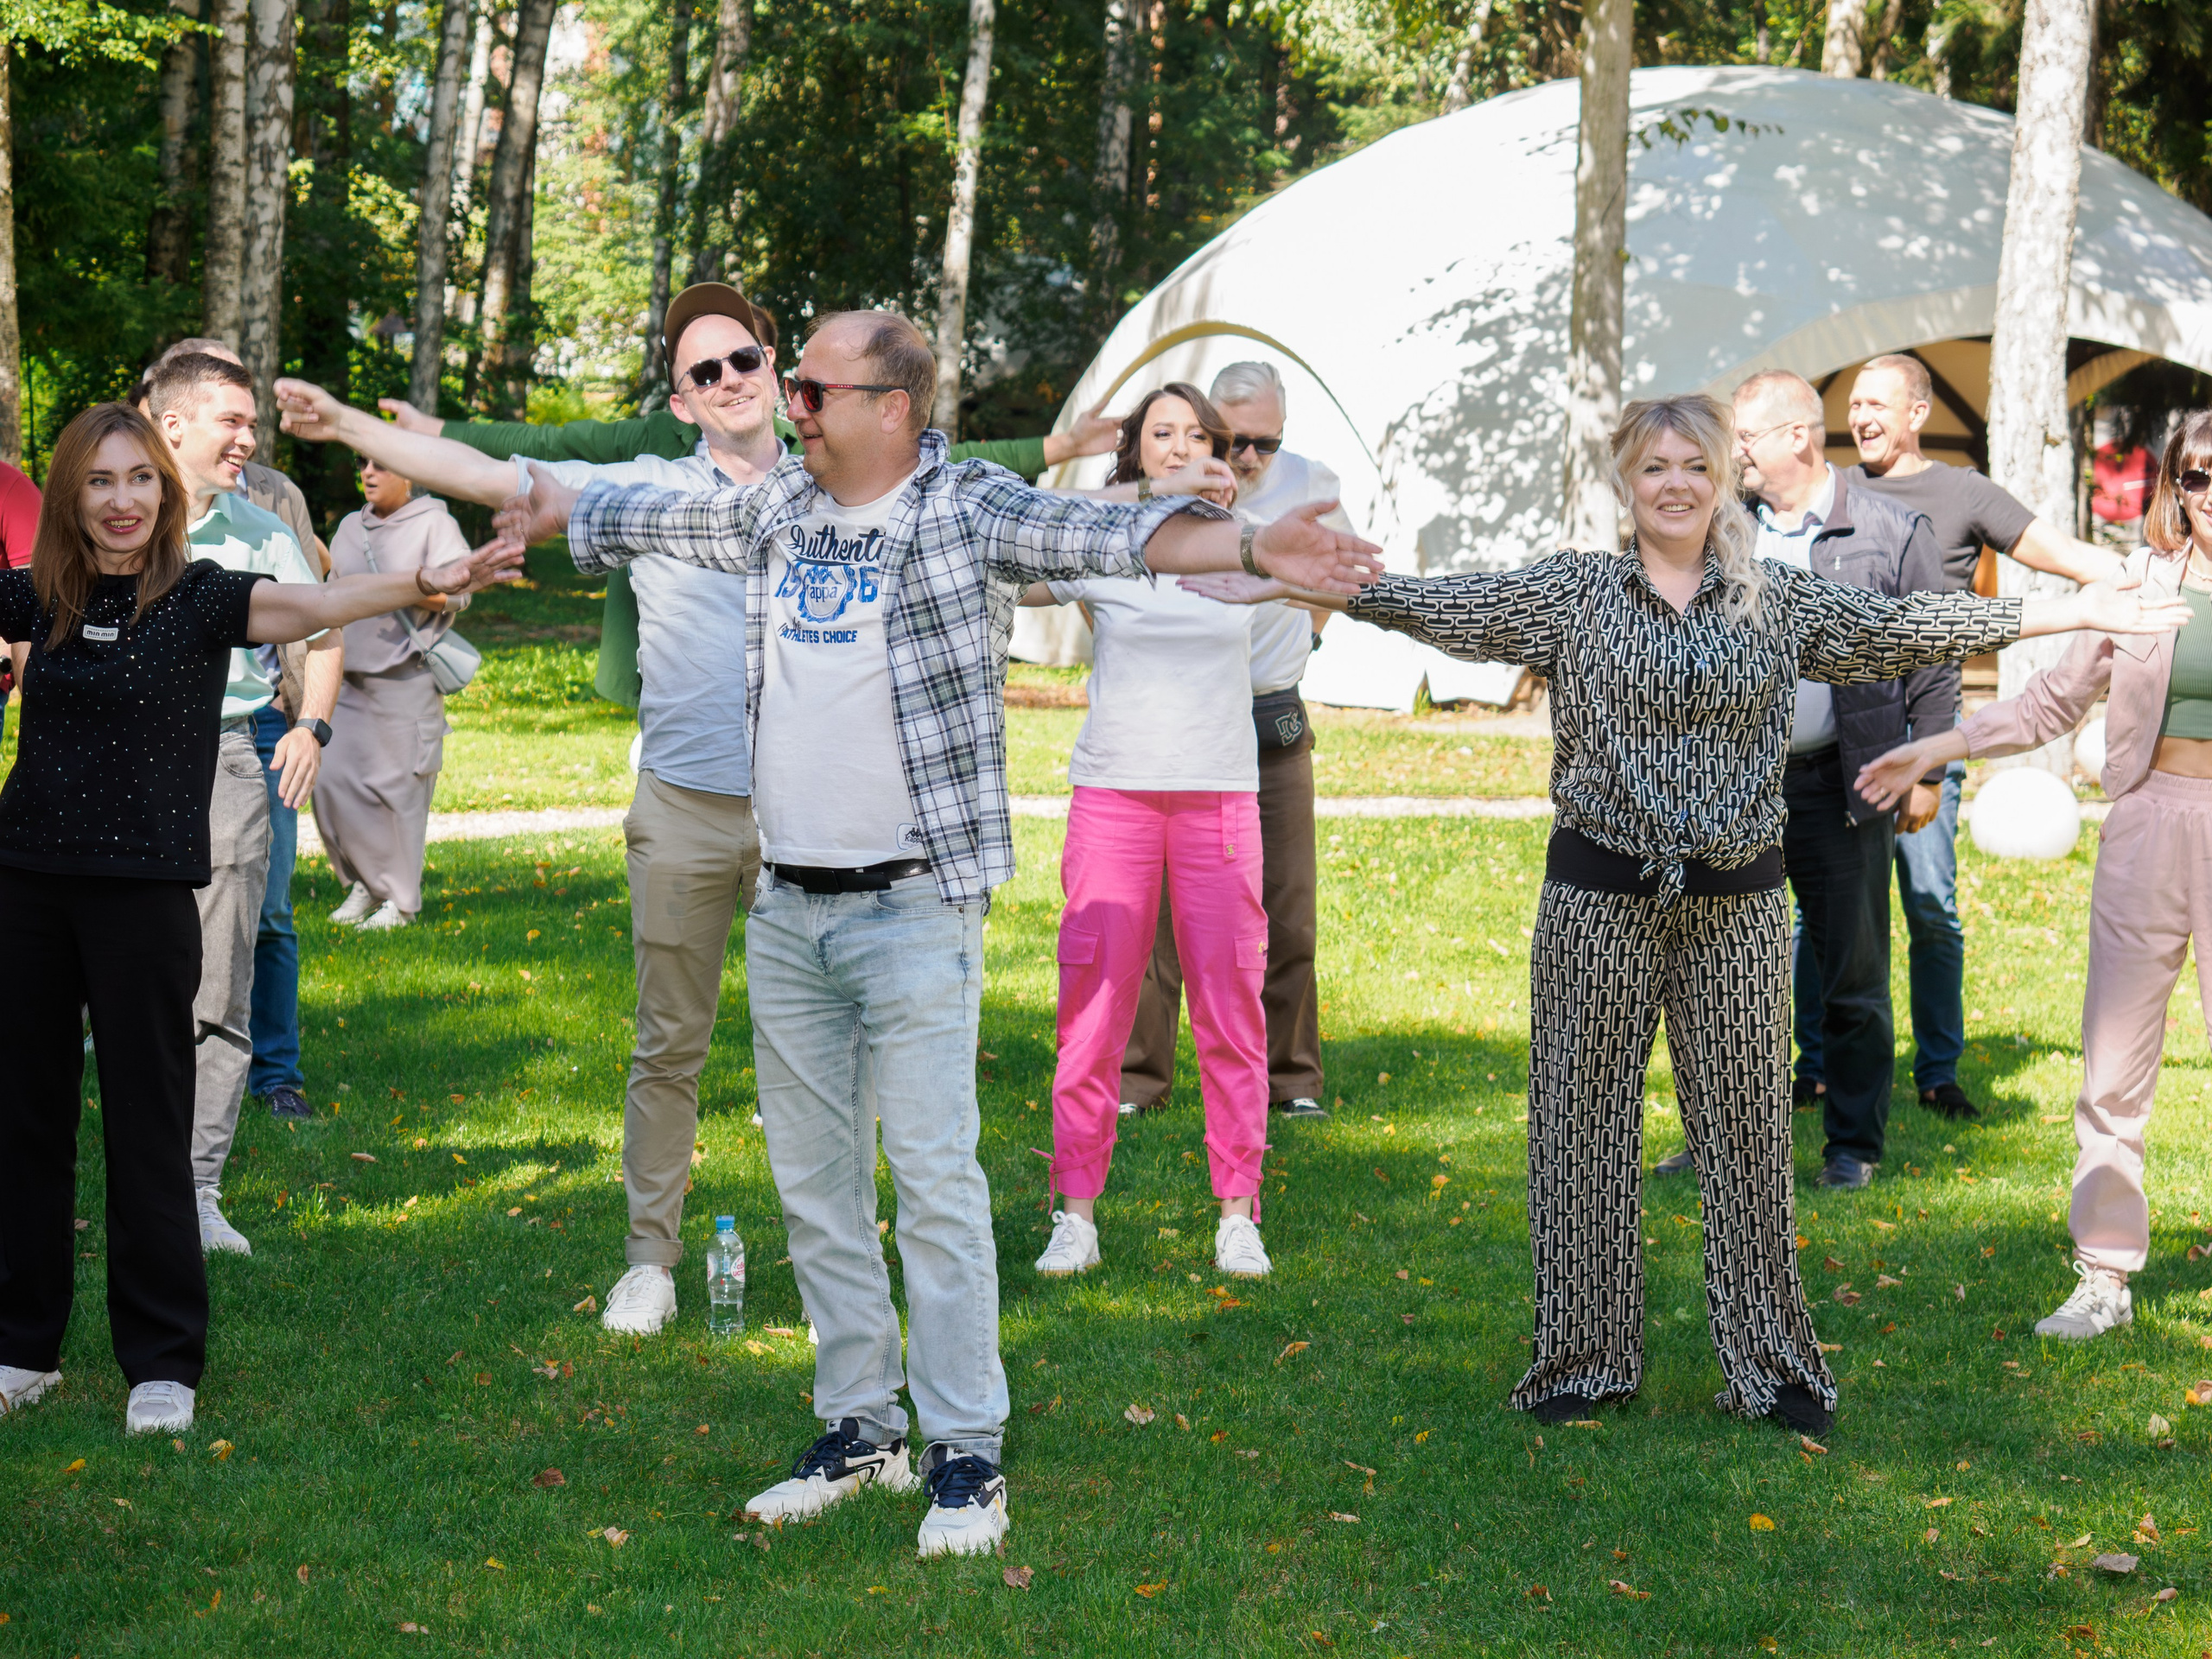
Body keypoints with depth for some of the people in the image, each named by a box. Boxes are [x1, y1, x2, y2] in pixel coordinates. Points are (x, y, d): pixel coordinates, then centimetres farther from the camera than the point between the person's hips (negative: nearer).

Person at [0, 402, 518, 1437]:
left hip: (145, 888, -4)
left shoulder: (201, 596, -6)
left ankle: (162, 1363, 10)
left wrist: (429, 583, -37)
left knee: (148, 1121, 1)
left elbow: (314, 607, -21)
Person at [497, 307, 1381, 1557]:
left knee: (936, 1182, -7)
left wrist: (1248, 549, -38)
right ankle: (861, 1432, 24)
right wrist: (546, 509, 37)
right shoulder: (778, 510, 9)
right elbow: (650, 519, 26)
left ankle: (968, 1456, 0)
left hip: (914, 910, -7)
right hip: (788, 912, 7)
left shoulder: (969, 510, -10)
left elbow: (1108, 536, -24)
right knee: (816, 1184, 12)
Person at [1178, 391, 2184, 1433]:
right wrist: (1278, 585, -13)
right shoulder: (1573, 594, 1)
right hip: (1602, 897, -1)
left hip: (1736, 904, 1)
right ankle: (1586, 1358, 15)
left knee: (1745, 1122, 5)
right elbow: (1441, 605, -4)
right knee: (1587, 1120, 4)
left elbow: (1903, 627, 6)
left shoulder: (1780, 602, 6)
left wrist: (2076, 612, 4)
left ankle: (1771, 1366, 14)